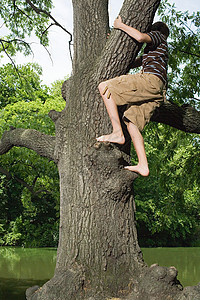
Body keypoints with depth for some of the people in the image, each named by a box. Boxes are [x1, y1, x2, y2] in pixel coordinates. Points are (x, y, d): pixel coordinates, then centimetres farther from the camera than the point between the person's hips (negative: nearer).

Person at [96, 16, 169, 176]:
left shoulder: (158, 36, 16)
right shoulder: (151, 52, 41)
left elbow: (141, 37, -7)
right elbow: (131, 63, 45)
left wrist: (121, 25, 6)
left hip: (151, 79, -9)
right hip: (158, 92, 9)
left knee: (104, 87, -12)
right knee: (132, 121, 2)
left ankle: (118, 133, -22)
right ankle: (143, 166, -10)